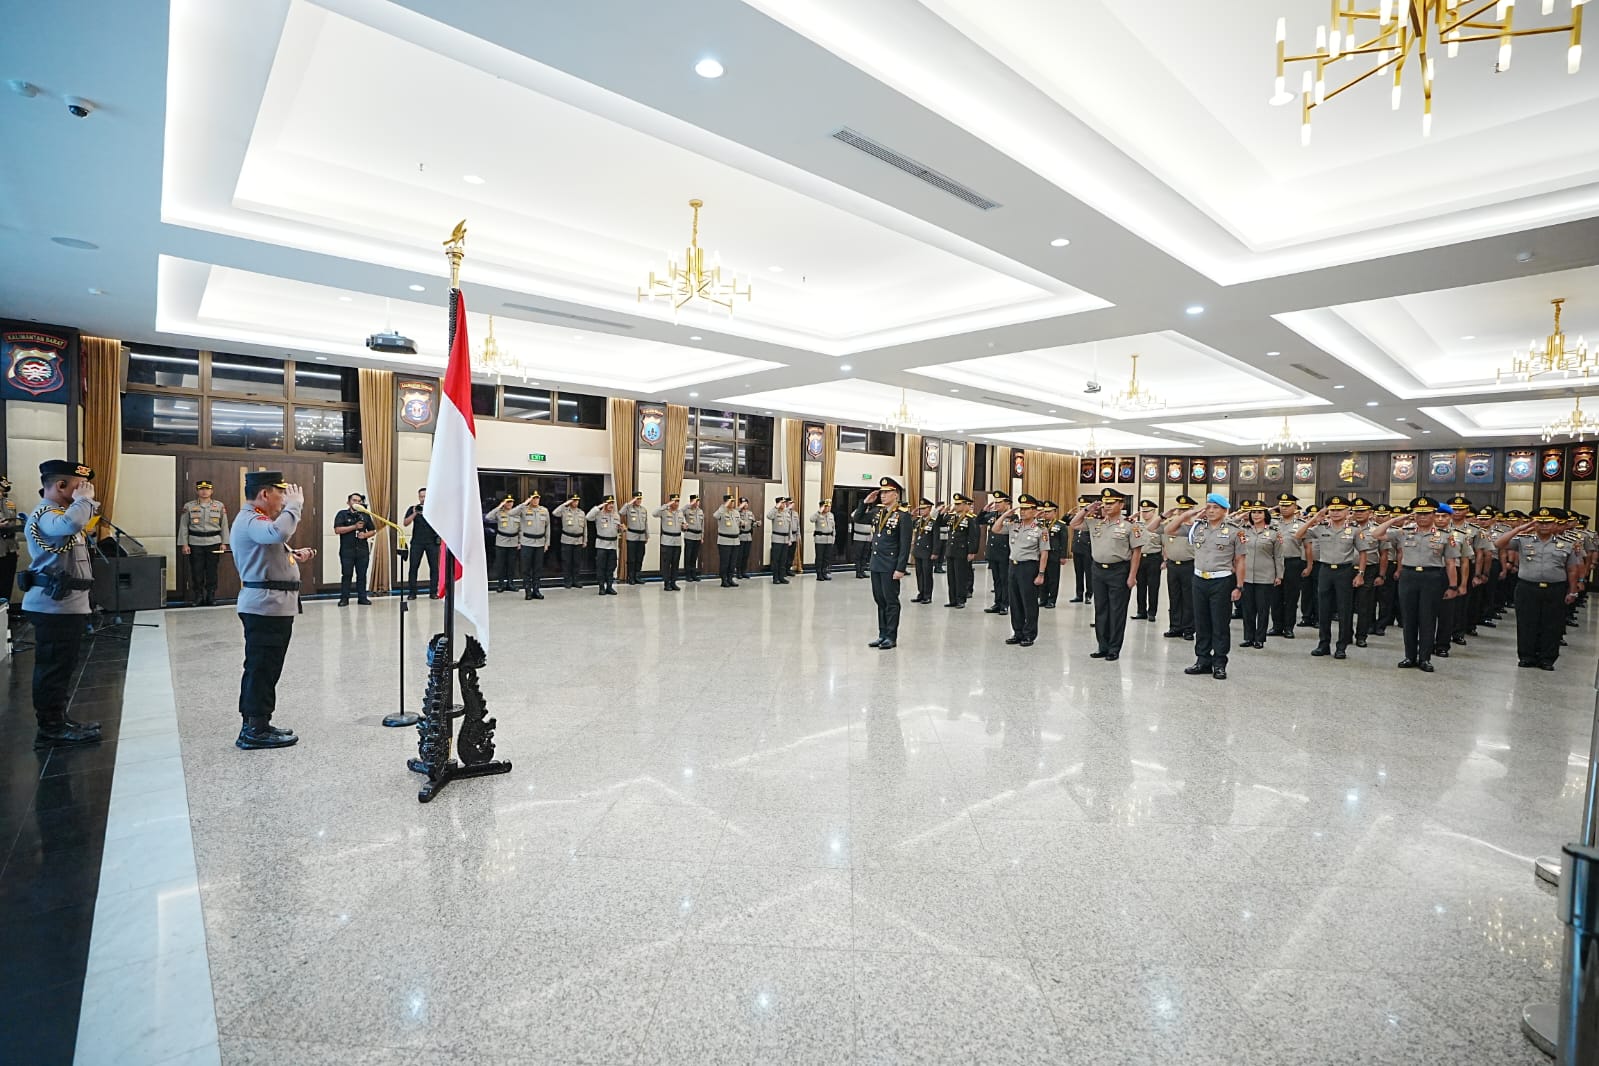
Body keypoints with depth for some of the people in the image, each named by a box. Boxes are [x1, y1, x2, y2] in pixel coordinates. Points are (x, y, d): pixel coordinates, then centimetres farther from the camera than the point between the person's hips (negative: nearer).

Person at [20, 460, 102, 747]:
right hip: (55, 605, -11)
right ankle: (51, 728, 1)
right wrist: (83, 498, -24)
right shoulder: (45, 515, -16)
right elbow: (71, 524, -38)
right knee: (54, 667, -5)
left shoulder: (56, 512, 17)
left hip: (66, 604, 11)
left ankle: (58, 720, 27)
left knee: (61, 666, 17)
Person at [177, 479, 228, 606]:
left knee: (212, 571, 3)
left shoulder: (220, 506, 6)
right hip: (195, 544, 0)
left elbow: (224, 525, 7)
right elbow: (183, 526, 5)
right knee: (197, 572, 1)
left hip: (213, 543, 0)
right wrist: (184, 544, -1)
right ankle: (198, 598, 10)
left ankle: (211, 598, 11)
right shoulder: (189, 506, 4)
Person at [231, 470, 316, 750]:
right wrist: (294, 504, -24)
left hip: (268, 604, 11)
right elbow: (279, 532, -38)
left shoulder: (252, 519, 20)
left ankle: (255, 725, 25)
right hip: (267, 605, -11)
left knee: (260, 667, 16)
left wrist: (293, 556, 13)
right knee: (263, 667, -6)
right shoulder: (250, 520, -15)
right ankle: (256, 730, 0)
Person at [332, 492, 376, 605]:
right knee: (347, 575, 0)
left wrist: (365, 535, -6)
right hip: (347, 550, -3)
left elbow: (373, 531, 15)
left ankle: (362, 597, 10)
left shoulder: (365, 515, 14)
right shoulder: (342, 514, 3)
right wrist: (354, 526, -14)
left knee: (362, 575, 5)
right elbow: (337, 529, -9)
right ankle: (344, 598, 6)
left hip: (362, 550, 3)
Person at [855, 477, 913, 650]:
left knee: (891, 601, 2)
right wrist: (865, 502, 3)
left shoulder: (903, 515, -11)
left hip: (890, 566, -7)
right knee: (879, 600, 13)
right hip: (876, 564, 7)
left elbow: (905, 544, -14)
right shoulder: (877, 511, 9)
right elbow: (855, 518, 16)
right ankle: (882, 635, 22)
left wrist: (900, 569, -18)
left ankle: (891, 638, 10)